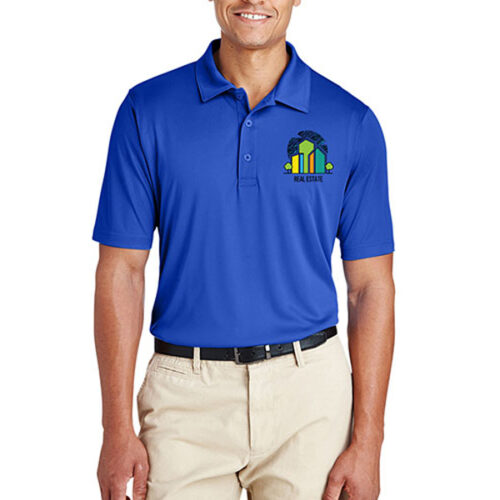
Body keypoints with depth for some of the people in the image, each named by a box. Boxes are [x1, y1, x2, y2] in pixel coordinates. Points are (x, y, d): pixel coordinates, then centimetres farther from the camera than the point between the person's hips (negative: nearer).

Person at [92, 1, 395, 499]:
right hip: (186, 398, 0)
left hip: (311, 389, 1)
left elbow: (371, 287, 1)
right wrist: (117, 430, -5)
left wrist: (367, 443, -3)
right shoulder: (148, 110, -1)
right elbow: (120, 270, -1)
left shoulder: (352, 123, 0)